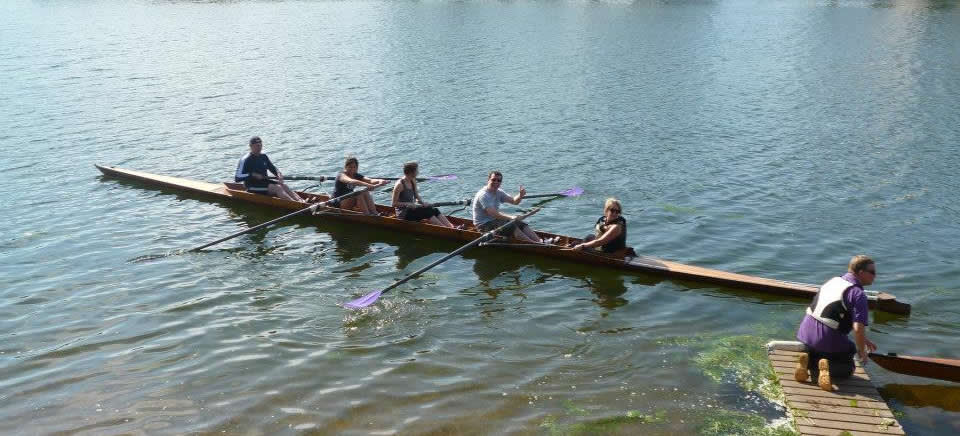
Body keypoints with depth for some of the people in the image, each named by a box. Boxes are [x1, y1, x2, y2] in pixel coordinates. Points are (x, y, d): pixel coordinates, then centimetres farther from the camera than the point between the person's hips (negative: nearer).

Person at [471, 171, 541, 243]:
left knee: (522, 224, -6)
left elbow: (514, 201, 5)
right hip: (483, 225, -9)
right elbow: (493, 214, -27)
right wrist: (511, 217, -32)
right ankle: (533, 244, -33)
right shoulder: (483, 195, -19)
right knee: (511, 226, -26)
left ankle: (538, 241, -19)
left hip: (494, 220, 9)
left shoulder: (498, 192, 10)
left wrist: (520, 195, -17)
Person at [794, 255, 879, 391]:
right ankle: (828, 367, -10)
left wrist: (863, 339, 27)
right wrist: (862, 351, -1)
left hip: (805, 332, 6)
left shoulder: (833, 281, 12)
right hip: (828, 339, -6)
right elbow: (858, 328, -20)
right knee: (848, 368, 20)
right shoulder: (858, 294, -12)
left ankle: (809, 361, 1)